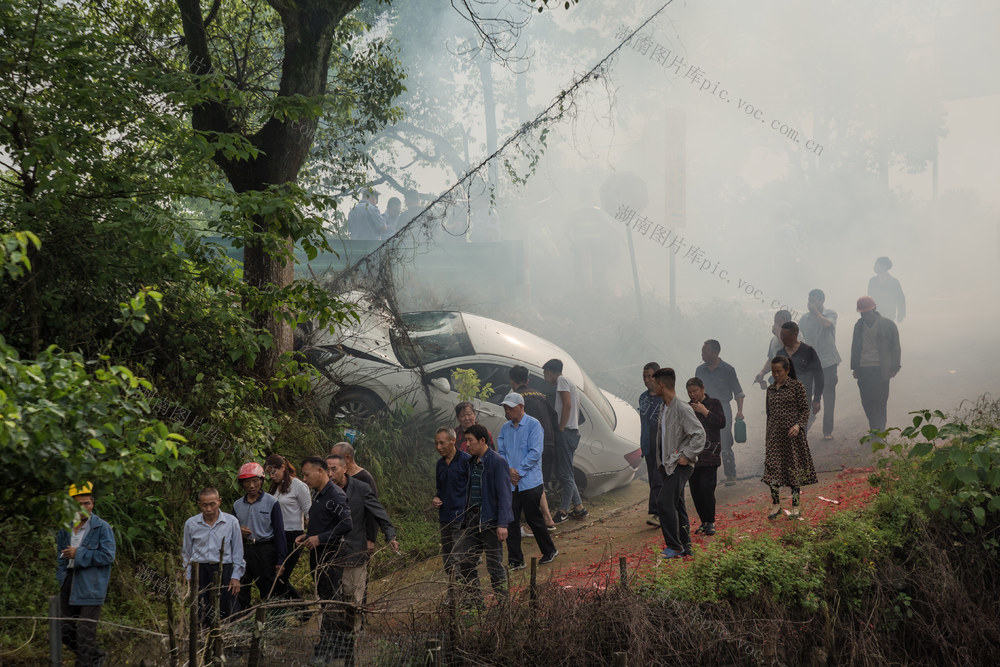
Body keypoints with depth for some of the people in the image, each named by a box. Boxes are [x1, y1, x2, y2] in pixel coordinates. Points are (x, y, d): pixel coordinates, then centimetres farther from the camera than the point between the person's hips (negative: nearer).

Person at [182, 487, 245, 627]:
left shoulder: (231, 522, 2)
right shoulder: (191, 524, 6)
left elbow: (238, 552, 7)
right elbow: (186, 553, 15)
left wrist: (236, 577, 2)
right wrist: (189, 577, 10)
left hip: (224, 569, -1)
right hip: (200, 571, 1)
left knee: (229, 614, -8)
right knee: (202, 616, -1)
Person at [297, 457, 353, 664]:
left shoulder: (335, 495, -14)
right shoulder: (319, 496, 17)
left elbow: (347, 524, -24)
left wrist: (320, 538, -22)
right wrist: (306, 536, 11)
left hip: (332, 559, -10)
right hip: (318, 557, 10)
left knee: (332, 604, -8)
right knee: (325, 600, 11)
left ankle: (326, 650, -8)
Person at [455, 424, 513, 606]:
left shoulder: (497, 462, -11)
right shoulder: (472, 462, 12)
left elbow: (504, 494, -15)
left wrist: (502, 524, -20)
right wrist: (464, 522, 16)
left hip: (490, 521, -8)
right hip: (472, 519, 8)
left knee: (495, 565, -1)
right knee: (465, 562, 6)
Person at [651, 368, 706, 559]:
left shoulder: (682, 409, -17)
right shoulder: (664, 408, 12)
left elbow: (699, 434, -20)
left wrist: (687, 456, -19)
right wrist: (661, 461, 16)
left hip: (680, 466, -9)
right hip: (668, 465, 9)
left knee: (665, 502, -17)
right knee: (676, 506, 12)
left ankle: (674, 546, -10)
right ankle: (684, 546, 19)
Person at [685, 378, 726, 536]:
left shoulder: (714, 403, 3)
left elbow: (722, 423, -9)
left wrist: (704, 411, -12)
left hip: (709, 453, -5)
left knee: (706, 487, -14)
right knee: (695, 490, 2)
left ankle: (711, 522, -5)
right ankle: (704, 521, 11)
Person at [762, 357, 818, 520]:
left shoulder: (797, 386, -3)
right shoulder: (771, 389, 11)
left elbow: (805, 409, -4)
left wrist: (798, 425, -19)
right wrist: (767, 435, 16)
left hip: (792, 433, -4)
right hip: (775, 434, 4)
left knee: (794, 467, 1)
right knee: (773, 468, -4)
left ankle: (796, 506, 8)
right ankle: (775, 504, 5)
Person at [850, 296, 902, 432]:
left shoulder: (887, 324, 0)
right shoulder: (859, 326, 12)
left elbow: (895, 348, 3)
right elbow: (855, 347, 19)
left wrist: (894, 368, -2)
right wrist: (855, 368, 14)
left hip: (881, 369, -4)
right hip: (863, 369, 4)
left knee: (879, 401, -8)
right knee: (866, 402, 2)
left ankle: (879, 430, -3)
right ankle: (875, 430, 14)